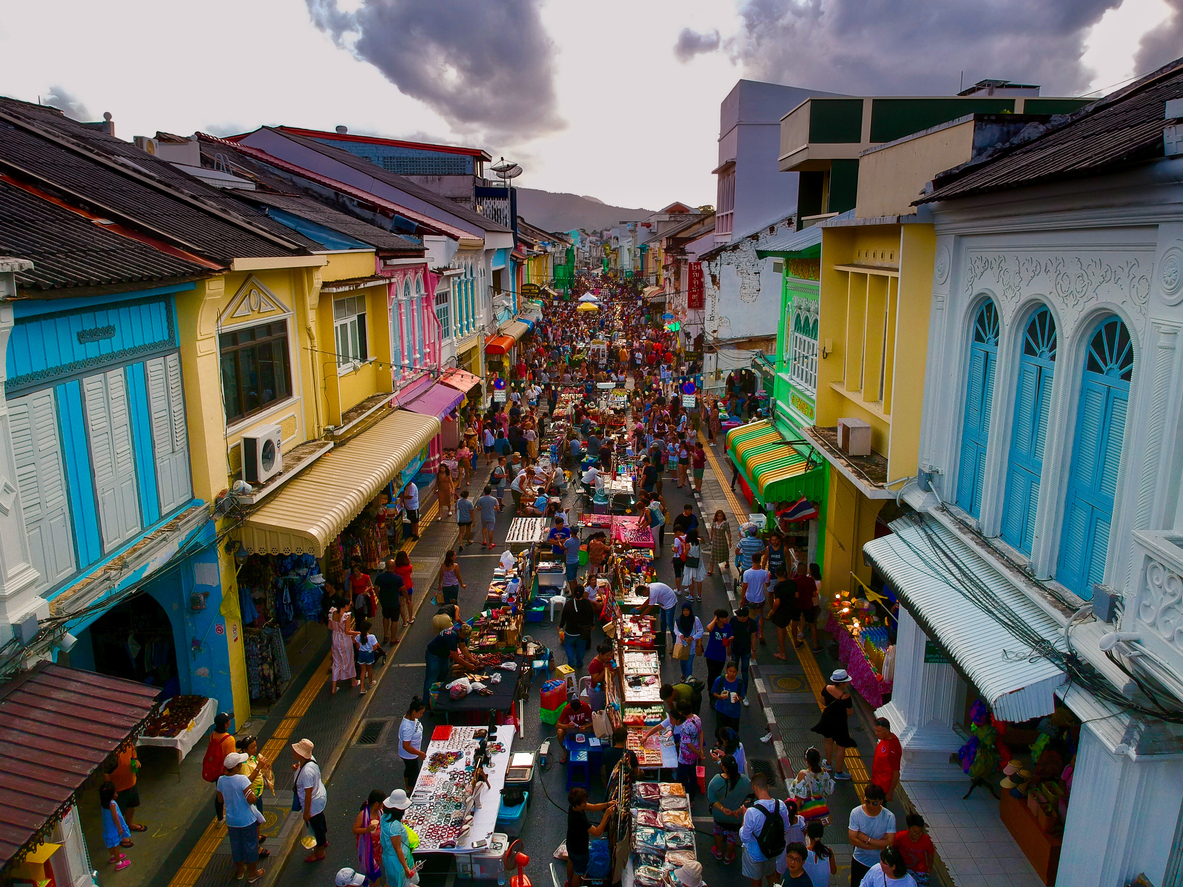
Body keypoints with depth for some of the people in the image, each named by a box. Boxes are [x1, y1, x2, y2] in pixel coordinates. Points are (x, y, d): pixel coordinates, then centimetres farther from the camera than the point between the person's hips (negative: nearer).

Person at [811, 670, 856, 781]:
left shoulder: (827, 688, -15)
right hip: (839, 722, -6)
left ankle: (828, 764, 48)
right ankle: (838, 772, 27)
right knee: (841, 747, 14)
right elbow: (849, 712, -19)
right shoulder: (845, 696, -30)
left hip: (827, 718, 6)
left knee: (829, 742, 27)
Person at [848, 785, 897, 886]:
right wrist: (878, 844, -23)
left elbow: (889, 843, -22)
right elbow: (853, 840, -21)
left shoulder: (889, 817, -19)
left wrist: (866, 839, -24)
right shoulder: (856, 813, -19)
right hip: (859, 861, 0)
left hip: (880, 863, 0)